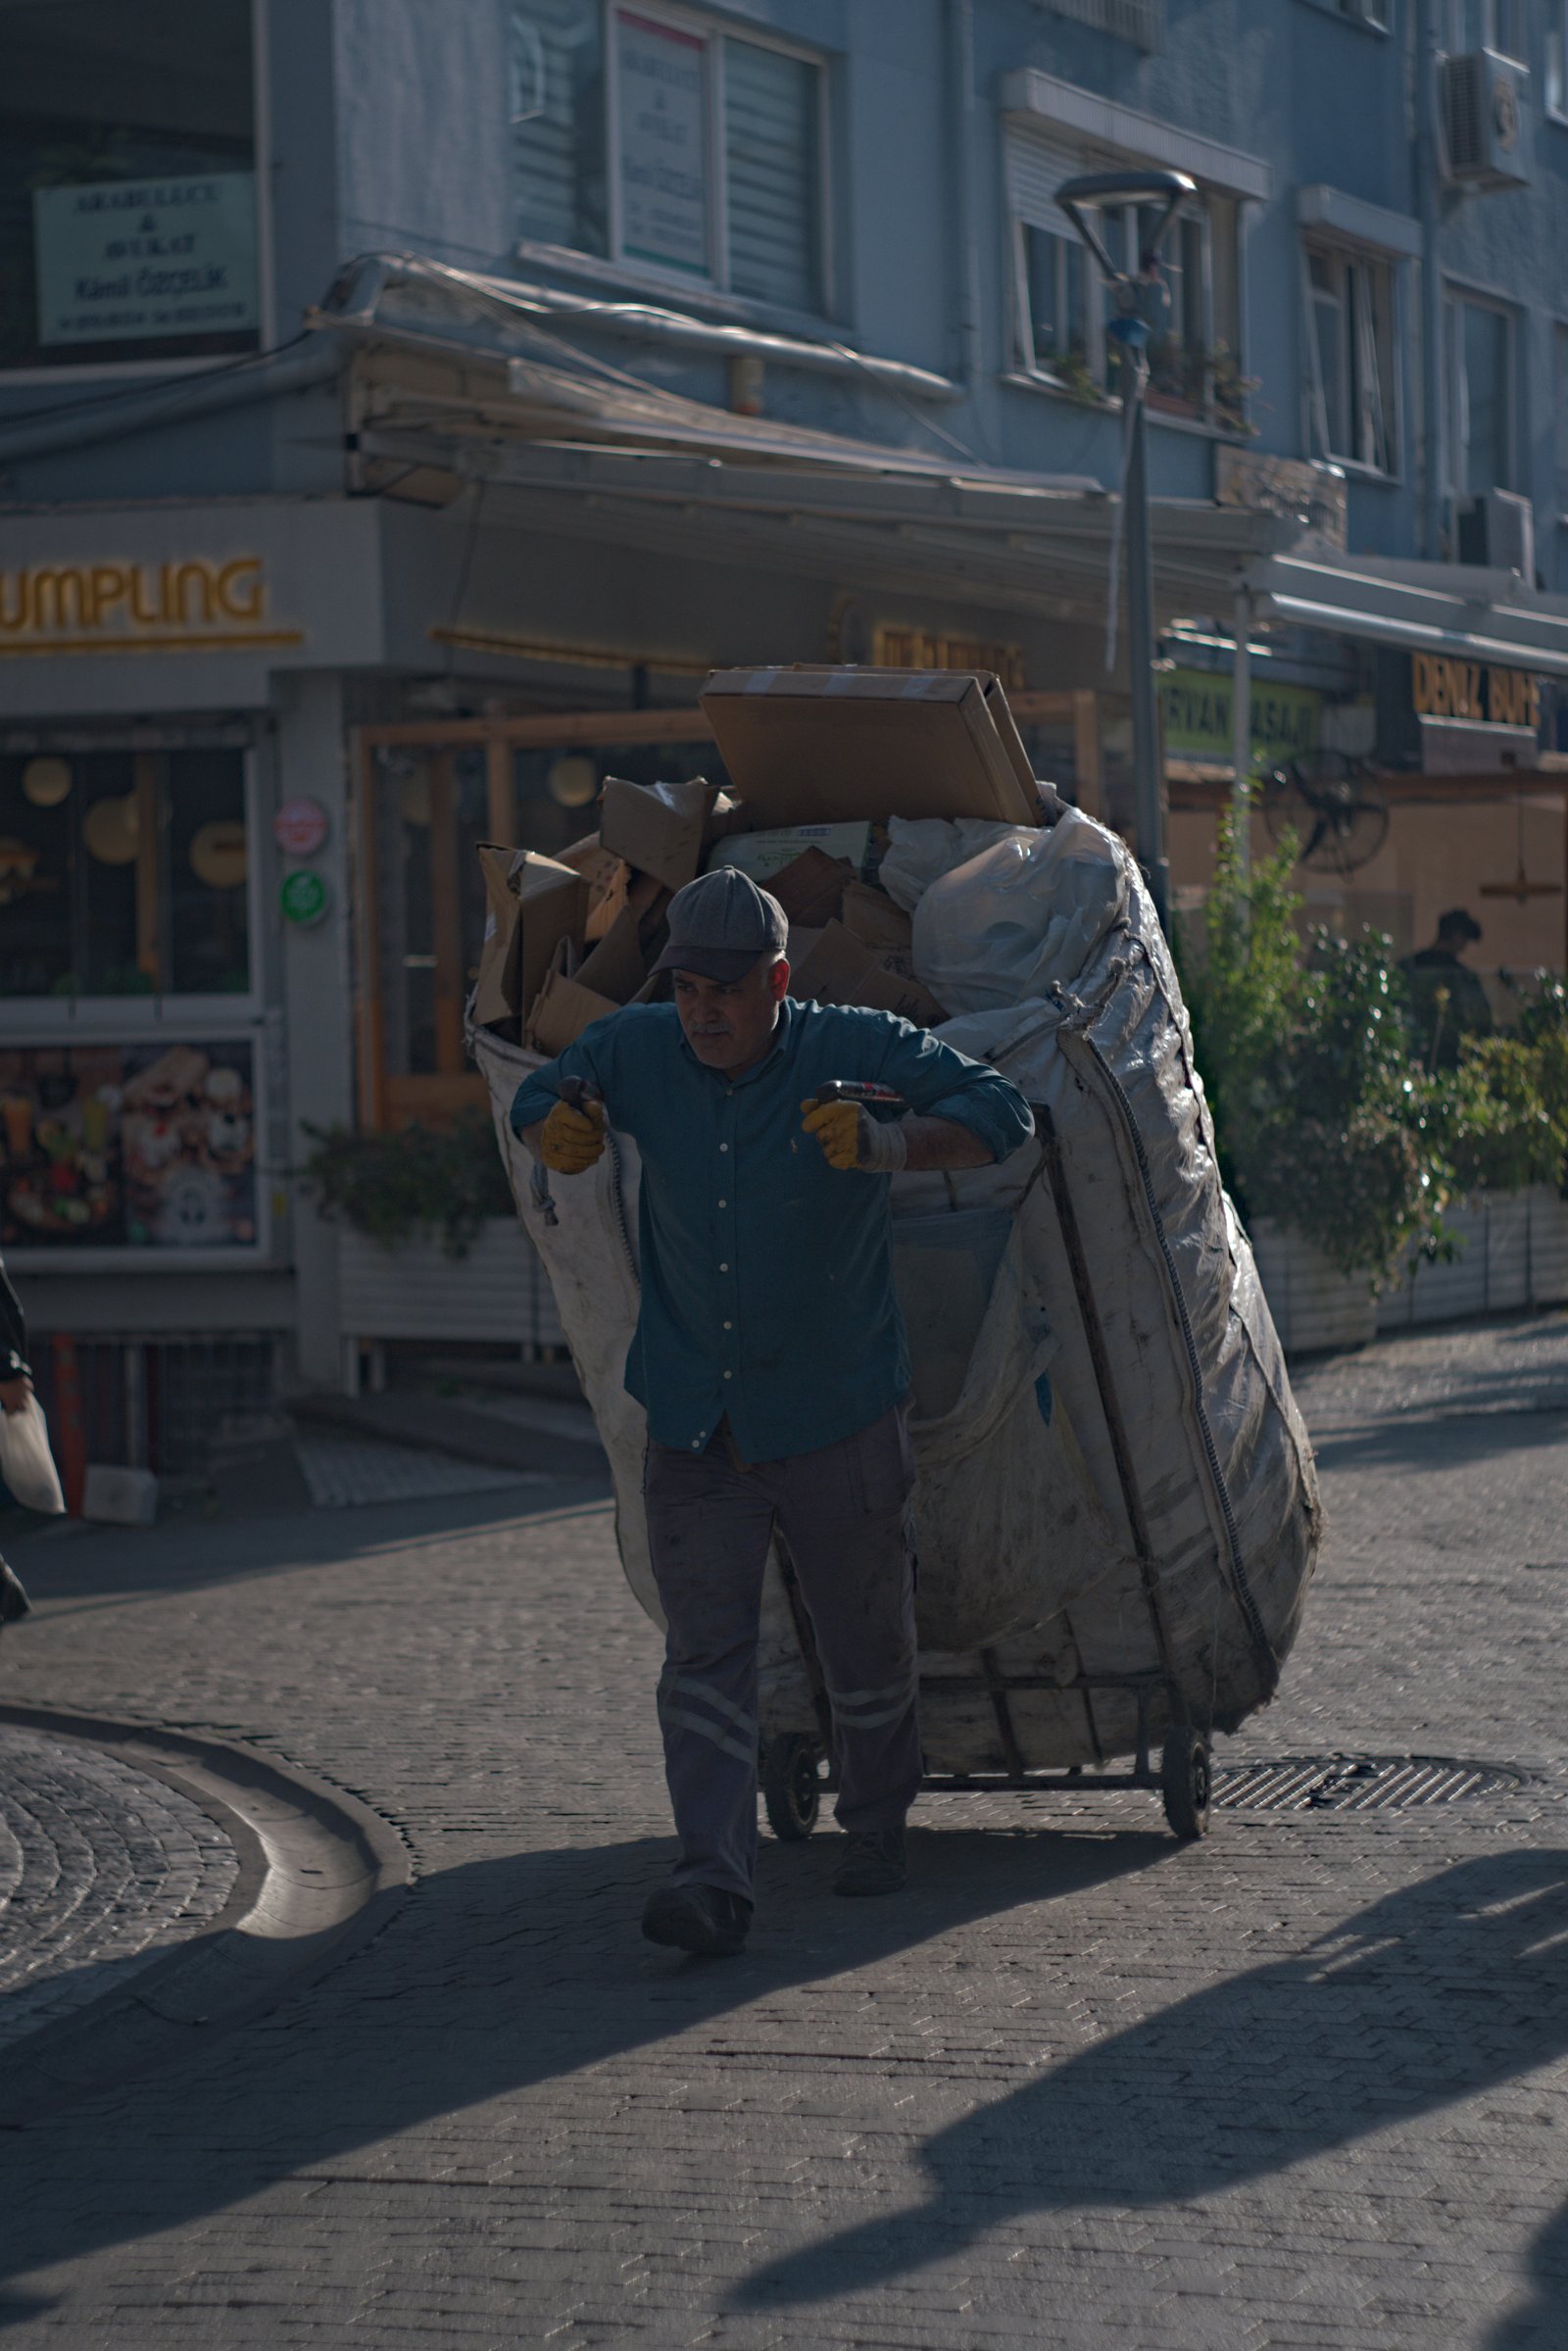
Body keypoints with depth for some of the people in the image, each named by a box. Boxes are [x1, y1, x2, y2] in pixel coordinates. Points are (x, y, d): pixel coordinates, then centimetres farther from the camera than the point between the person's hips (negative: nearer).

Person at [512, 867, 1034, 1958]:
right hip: (694, 1424, 2)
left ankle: (878, 1825, 37)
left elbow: (1001, 1111, -19)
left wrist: (887, 1145, -38)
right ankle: (716, 1877, -12)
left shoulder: (854, 1050, -14)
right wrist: (557, 1136, -12)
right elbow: (535, 1099, 13)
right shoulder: (636, 1052, -4)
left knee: (867, 1649, 14)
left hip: (840, 1419, -2)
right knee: (706, 1655, -8)